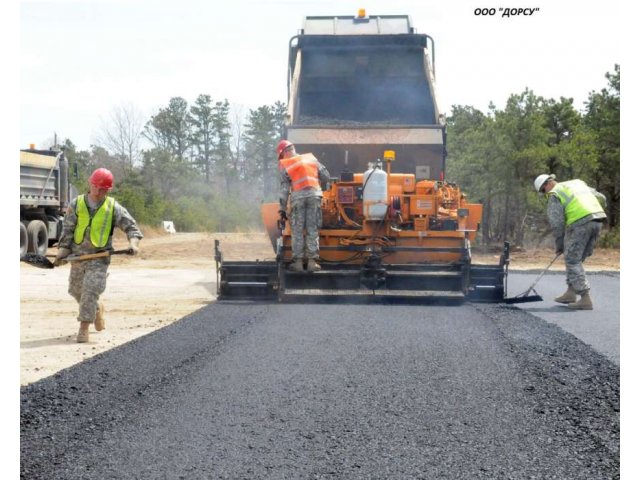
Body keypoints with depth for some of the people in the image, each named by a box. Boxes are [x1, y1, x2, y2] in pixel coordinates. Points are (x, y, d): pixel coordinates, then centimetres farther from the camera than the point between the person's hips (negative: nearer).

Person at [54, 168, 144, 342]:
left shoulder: (113, 207, -4)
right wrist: (62, 253, -9)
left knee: (91, 290, -14)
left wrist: (133, 242, -24)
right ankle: (97, 308, 44)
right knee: (76, 290, 16)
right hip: (78, 254, 3)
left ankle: (84, 327, -9)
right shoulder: (76, 204, 0)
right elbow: (67, 230, 0)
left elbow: (130, 225, -5)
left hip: (100, 256, -3)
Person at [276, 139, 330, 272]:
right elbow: (325, 176, 15)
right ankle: (312, 261, 2)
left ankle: (298, 261, 2)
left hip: (298, 196, -2)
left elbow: (284, 188, 2)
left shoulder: (284, 165, 7)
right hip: (315, 194, 2)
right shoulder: (311, 158, 17)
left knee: (297, 230, 5)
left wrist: (282, 208, 4)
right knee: (312, 229, 5)